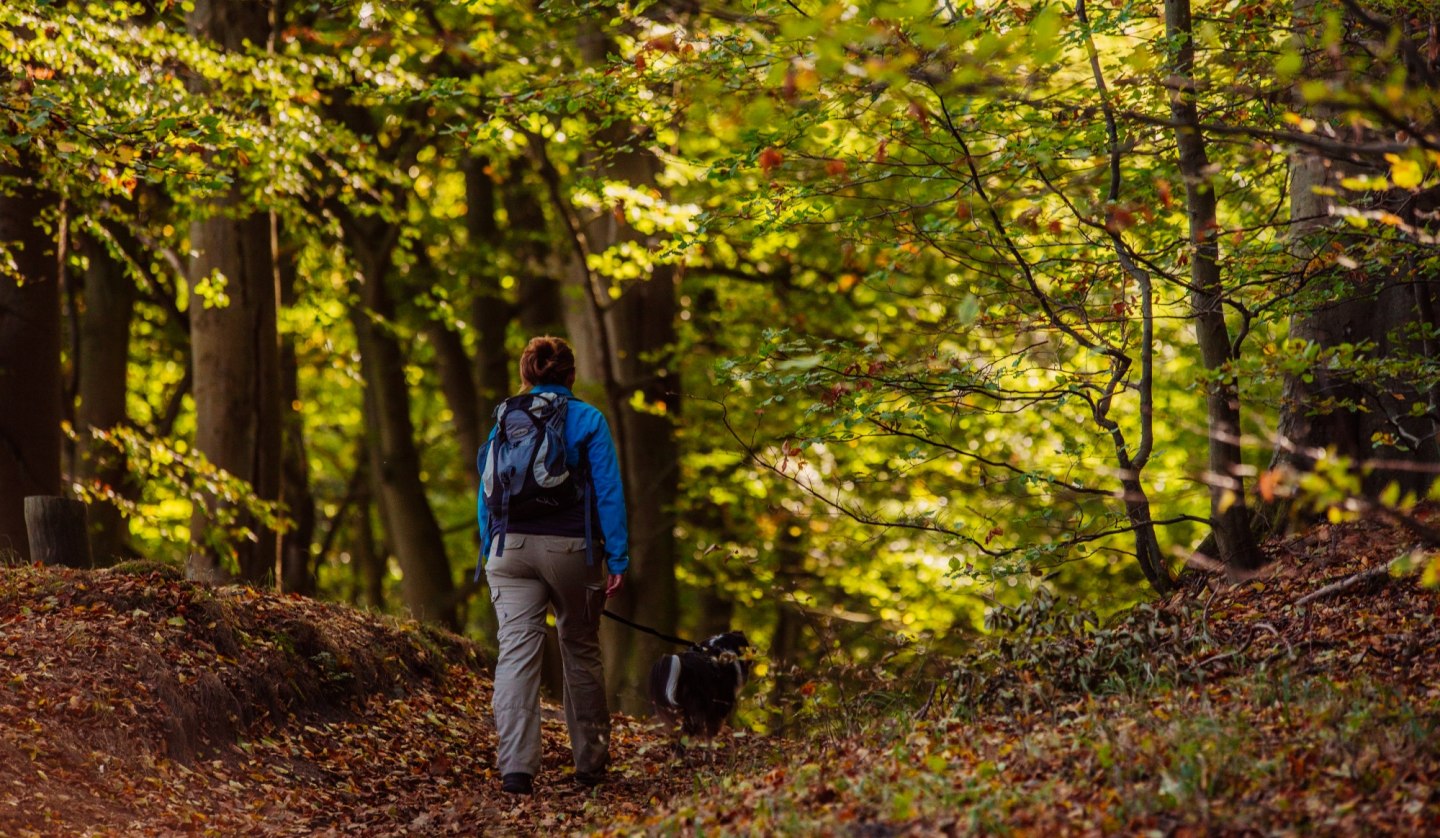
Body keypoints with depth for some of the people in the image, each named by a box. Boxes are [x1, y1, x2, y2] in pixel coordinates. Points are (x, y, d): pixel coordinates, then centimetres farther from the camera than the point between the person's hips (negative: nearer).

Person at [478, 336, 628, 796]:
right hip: (571, 549, -1)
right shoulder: (588, 420, 0)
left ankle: (516, 767, -16)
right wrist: (617, 559, -3)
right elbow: (608, 492, -4)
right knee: (581, 650, 14)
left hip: (511, 549, 1)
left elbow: (487, 492, 9)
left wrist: (488, 552, 16)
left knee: (516, 653, -4)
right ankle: (590, 762, 22)